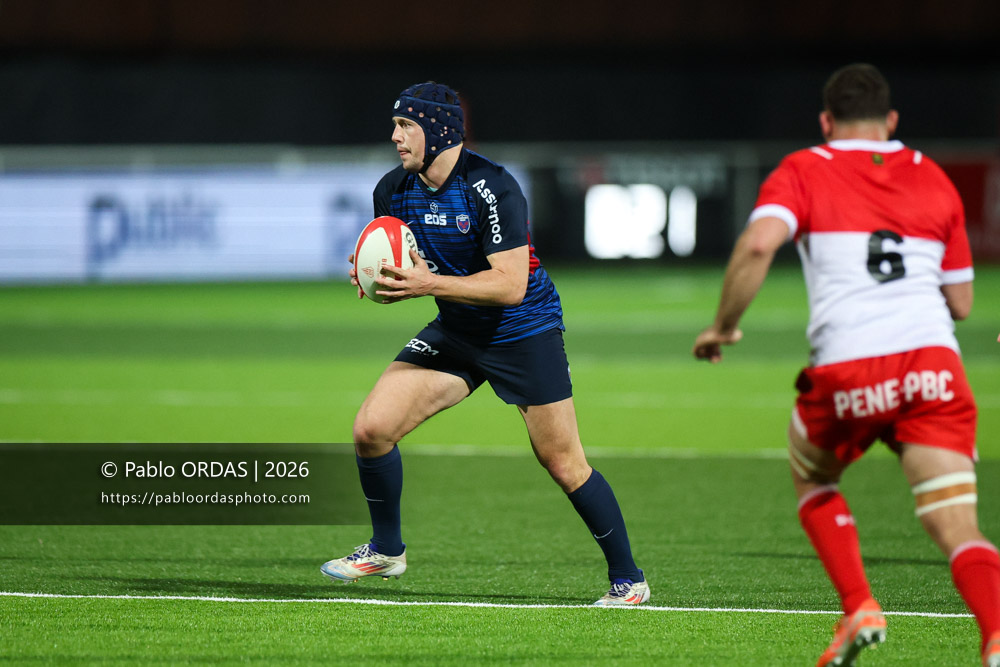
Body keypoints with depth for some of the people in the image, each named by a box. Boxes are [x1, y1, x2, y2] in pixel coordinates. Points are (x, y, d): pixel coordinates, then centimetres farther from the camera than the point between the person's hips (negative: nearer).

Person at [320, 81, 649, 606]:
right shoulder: (393, 190, -2)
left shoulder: (491, 188, -23)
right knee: (371, 428, -9)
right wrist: (375, 280, -11)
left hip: (524, 332, -6)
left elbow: (511, 284, -27)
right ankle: (386, 550, 12)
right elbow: (403, 268, 12)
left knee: (564, 465, -4)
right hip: (456, 331, 6)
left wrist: (429, 283, -32)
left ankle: (628, 580, 10)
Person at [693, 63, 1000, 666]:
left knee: (812, 481, 28)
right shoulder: (933, 178, 20)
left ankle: (860, 609, 12)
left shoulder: (804, 171, 11)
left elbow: (758, 244, -10)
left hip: (846, 368, -1)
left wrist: (723, 325, 2)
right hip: (933, 365, 1)